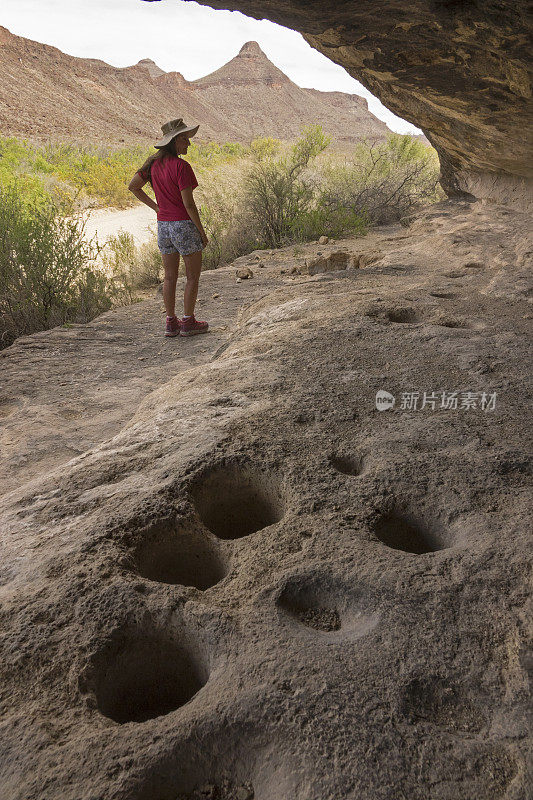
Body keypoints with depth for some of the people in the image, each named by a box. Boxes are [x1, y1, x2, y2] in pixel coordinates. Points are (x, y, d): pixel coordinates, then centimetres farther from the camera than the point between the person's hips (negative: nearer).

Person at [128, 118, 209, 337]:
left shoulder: (155, 163, 5)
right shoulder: (181, 166, -17)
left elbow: (133, 186, 14)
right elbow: (188, 204, -19)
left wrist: (156, 207, 13)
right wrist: (202, 231, -10)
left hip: (163, 226, 7)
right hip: (184, 225, -7)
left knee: (170, 277, 13)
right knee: (193, 276, 7)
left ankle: (171, 322, 18)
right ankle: (188, 322, 10)